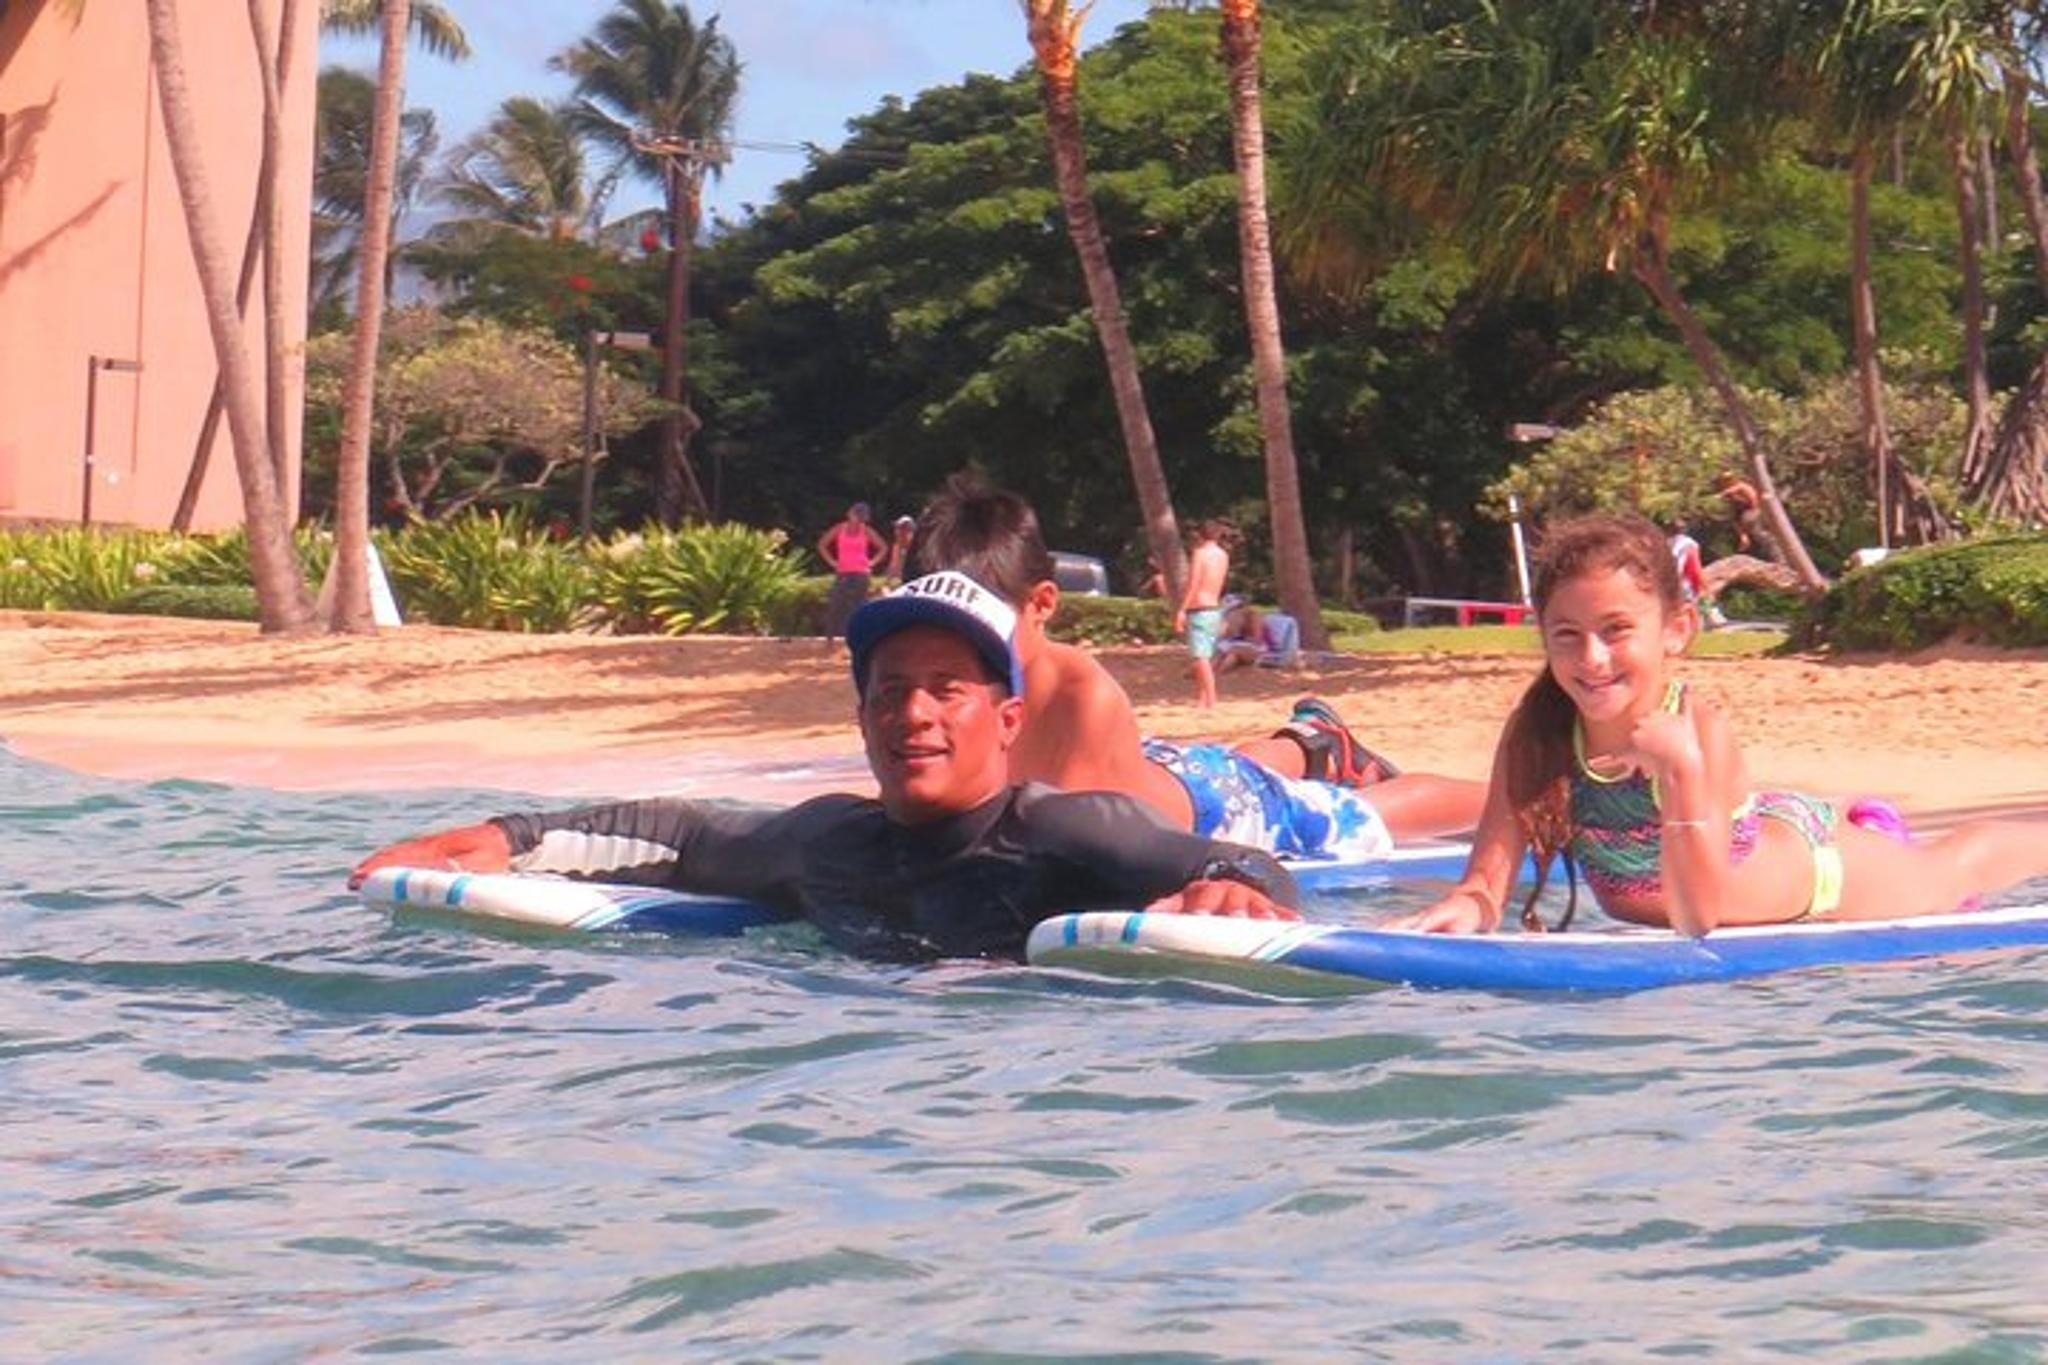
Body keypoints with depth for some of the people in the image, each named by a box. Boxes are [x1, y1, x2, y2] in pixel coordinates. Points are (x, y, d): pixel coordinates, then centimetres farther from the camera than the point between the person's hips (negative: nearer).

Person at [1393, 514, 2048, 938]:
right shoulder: (1535, 733, -30)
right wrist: (1467, 905, -54)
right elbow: (1488, 881, -31)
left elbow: (1699, 918, -44)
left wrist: (1683, 771, -53)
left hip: (1813, 862, -4)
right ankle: (1864, 820, 55)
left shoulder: (1703, 735, -40)